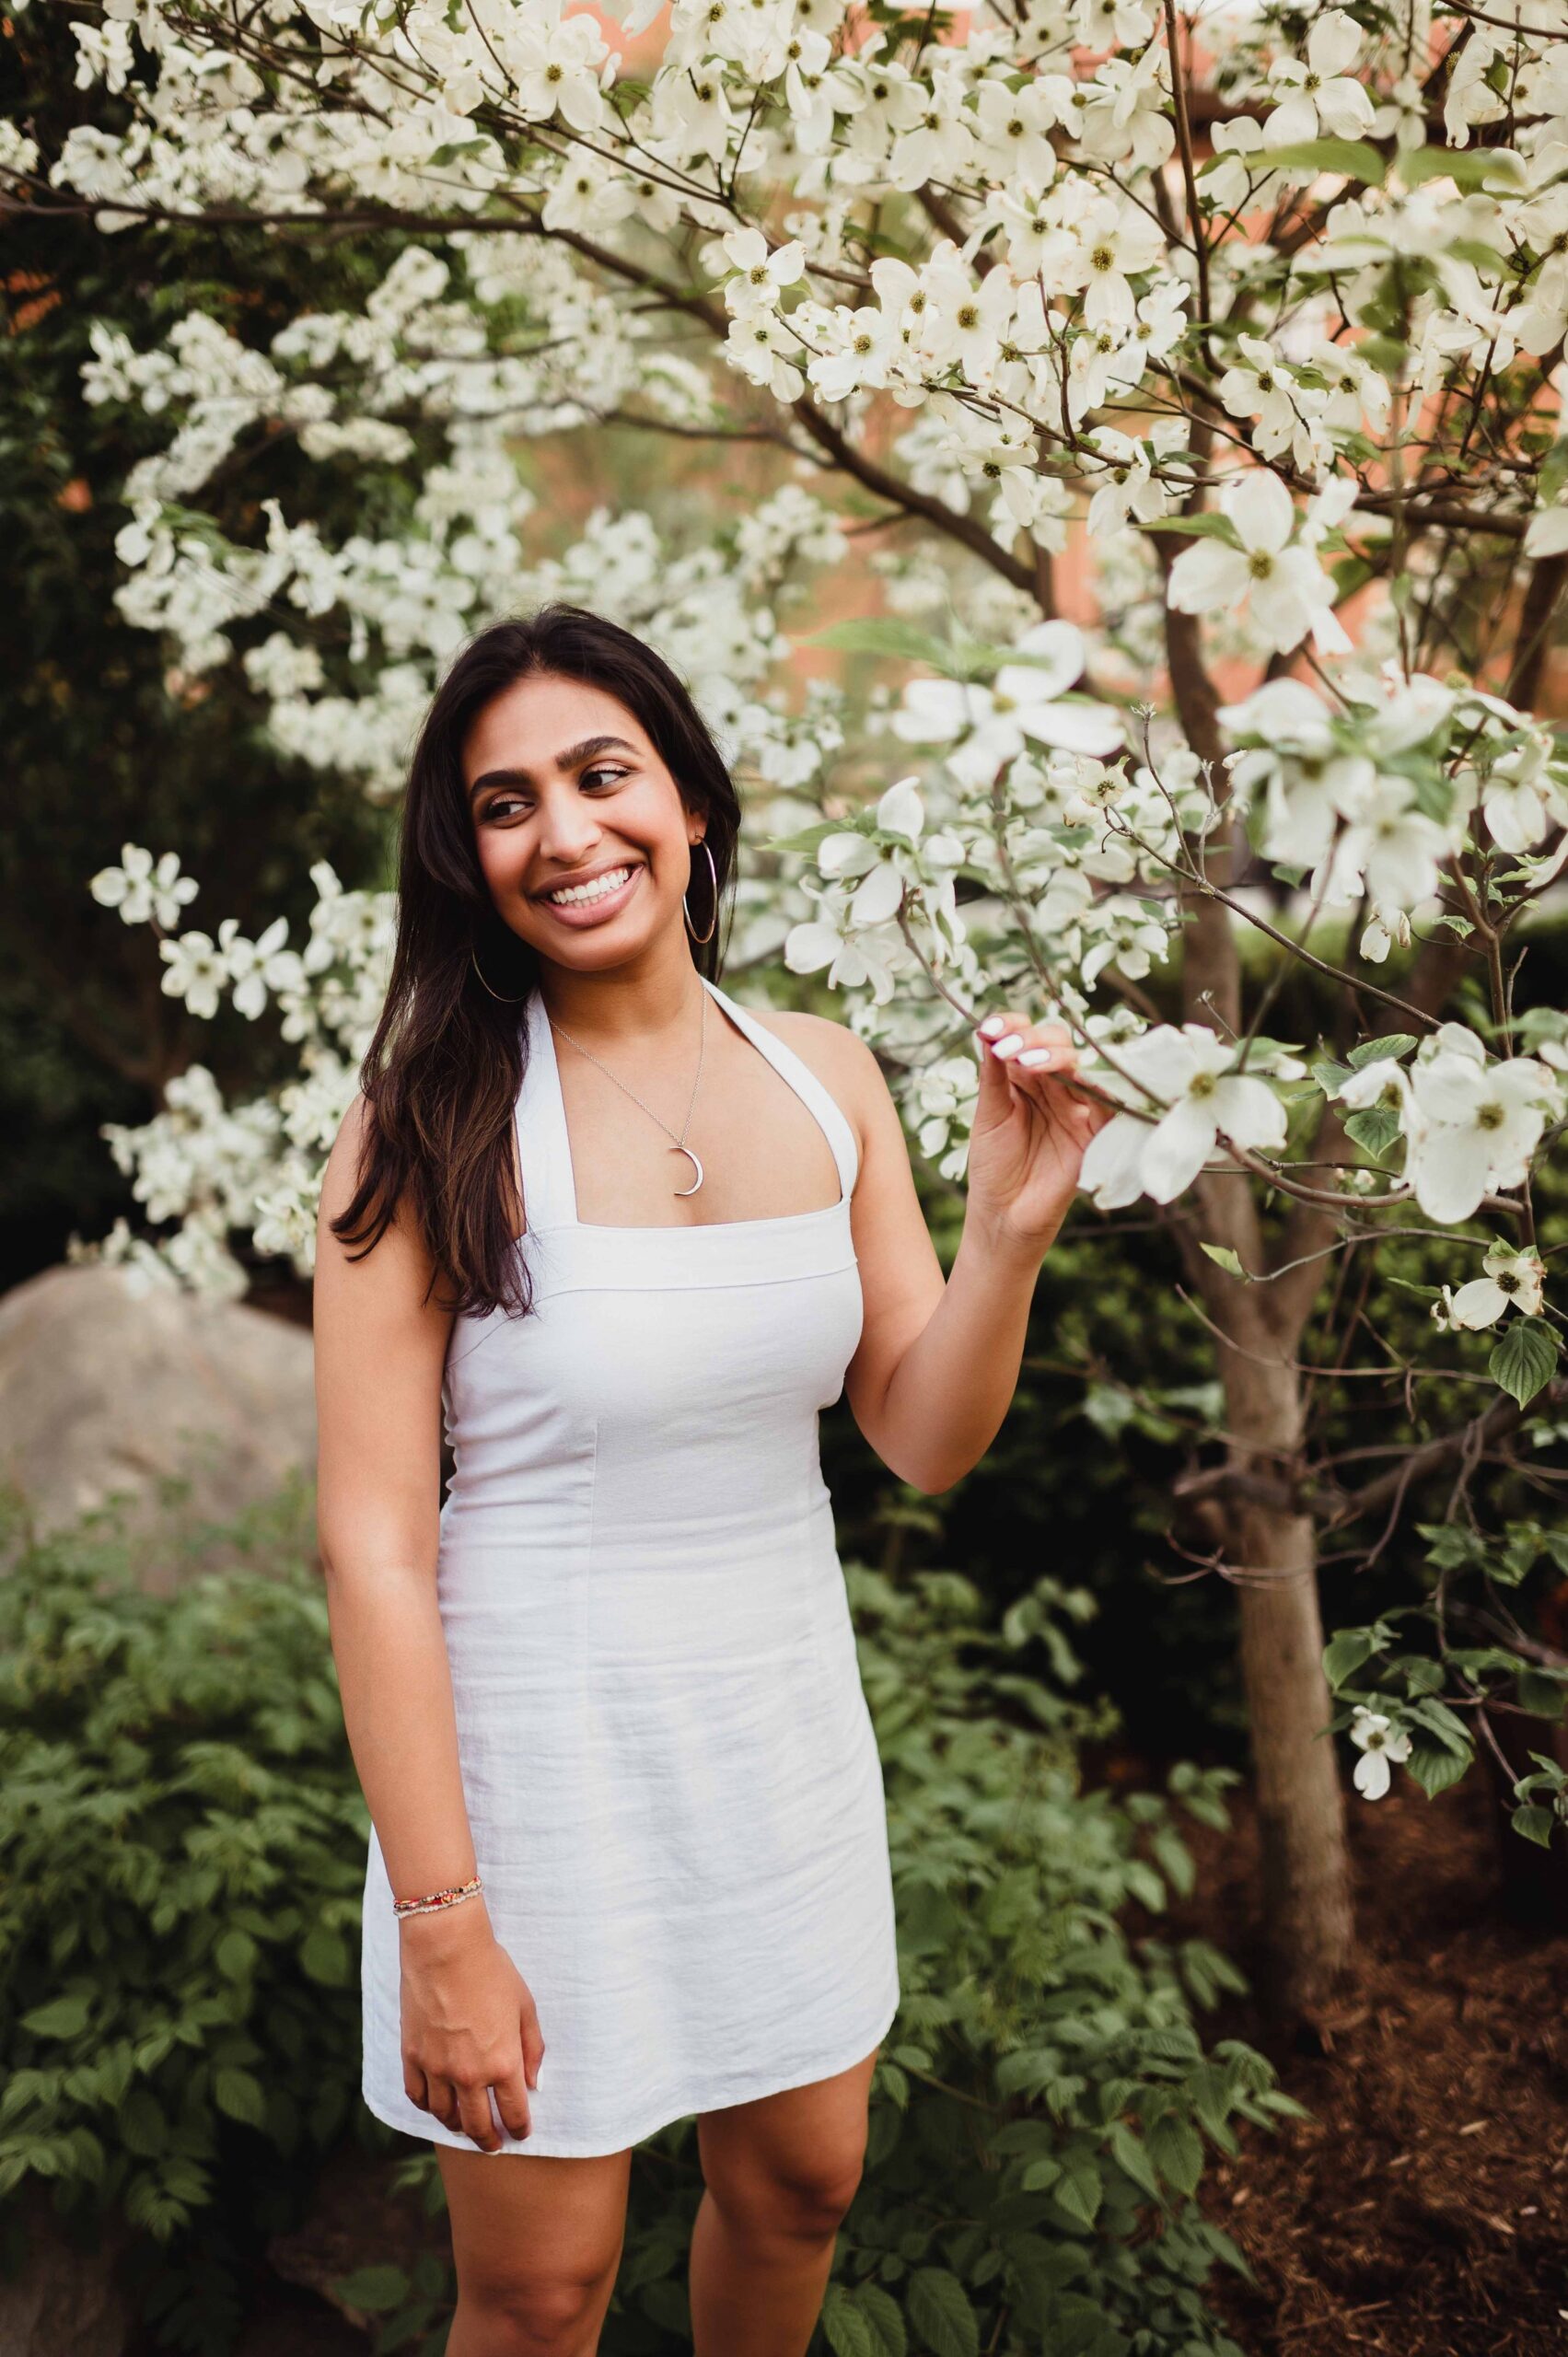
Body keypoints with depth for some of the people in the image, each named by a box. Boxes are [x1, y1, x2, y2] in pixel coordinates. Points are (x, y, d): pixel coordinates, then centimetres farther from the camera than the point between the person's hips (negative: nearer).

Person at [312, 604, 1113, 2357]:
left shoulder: (827, 1077, -2)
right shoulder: (435, 1125, -17)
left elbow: (924, 1441, 1)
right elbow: (372, 1548, -17)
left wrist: (1009, 1226, -17)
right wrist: (441, 1926, -18)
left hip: (784, 1716, 5)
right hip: (535, 1737, -4)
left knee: (800, 2182, 23)